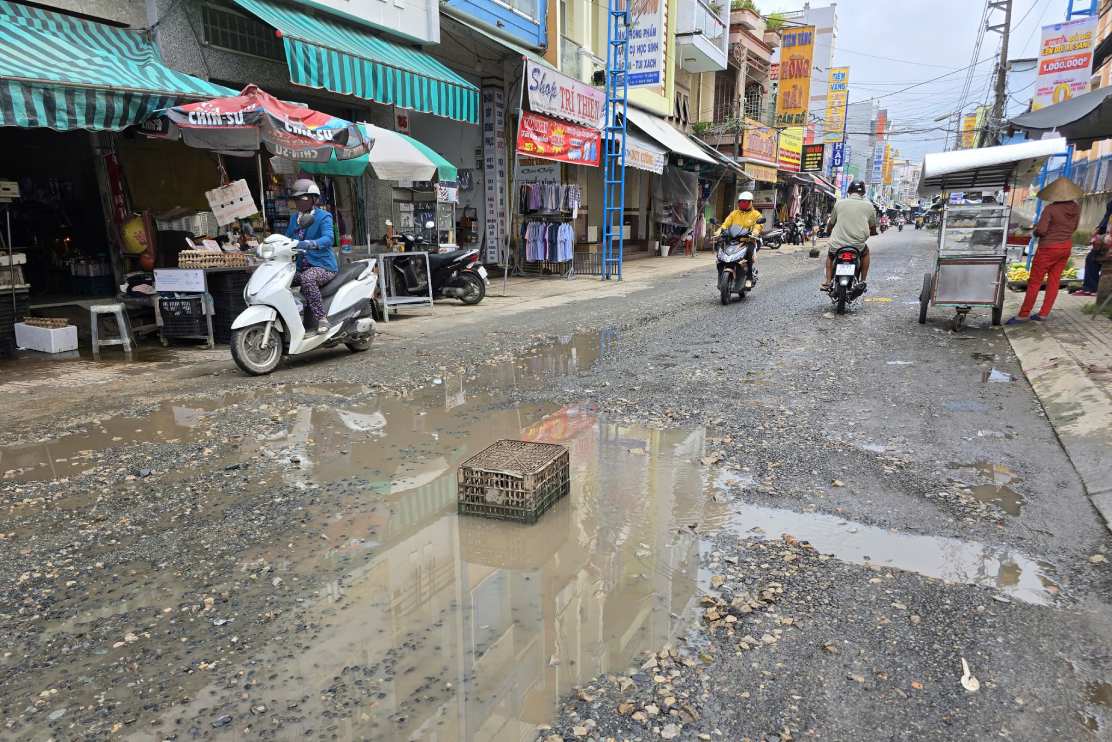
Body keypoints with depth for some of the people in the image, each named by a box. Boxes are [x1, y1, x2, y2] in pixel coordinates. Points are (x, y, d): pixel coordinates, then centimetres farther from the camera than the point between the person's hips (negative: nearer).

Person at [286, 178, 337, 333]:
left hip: (323, 266, -7)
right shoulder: (294, 219, 17)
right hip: (302, 268, 7)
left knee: (307, 278, -36)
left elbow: (328, 238, -24)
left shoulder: (324, 217, -6)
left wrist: (307, 244, -40)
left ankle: (321, 319, -31)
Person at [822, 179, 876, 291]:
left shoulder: (839, 203, 3)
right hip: (858, 245, 0)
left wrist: (829, 231, 37)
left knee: (830, 254, 33)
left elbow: (830, 225, 13)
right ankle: (863, 281, 26)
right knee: (865, 251, 34)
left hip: (837, 244, 0)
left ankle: (828, 282, 18)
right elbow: (873, 229, 14)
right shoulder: (869, 206, 4)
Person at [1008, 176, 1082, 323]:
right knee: (1054, 281, 10)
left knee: (1035, 282, 0)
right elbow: (1073, 228, 12)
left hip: (1049, 248, -6)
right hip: (1066, 247, 7)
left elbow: (1041, 230, -24)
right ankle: (1043, 314, 14)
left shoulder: (1051, 209, -20)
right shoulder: (1076, 208, 0)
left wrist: (1035, 230, -3)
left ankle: (1023, 315, 4)